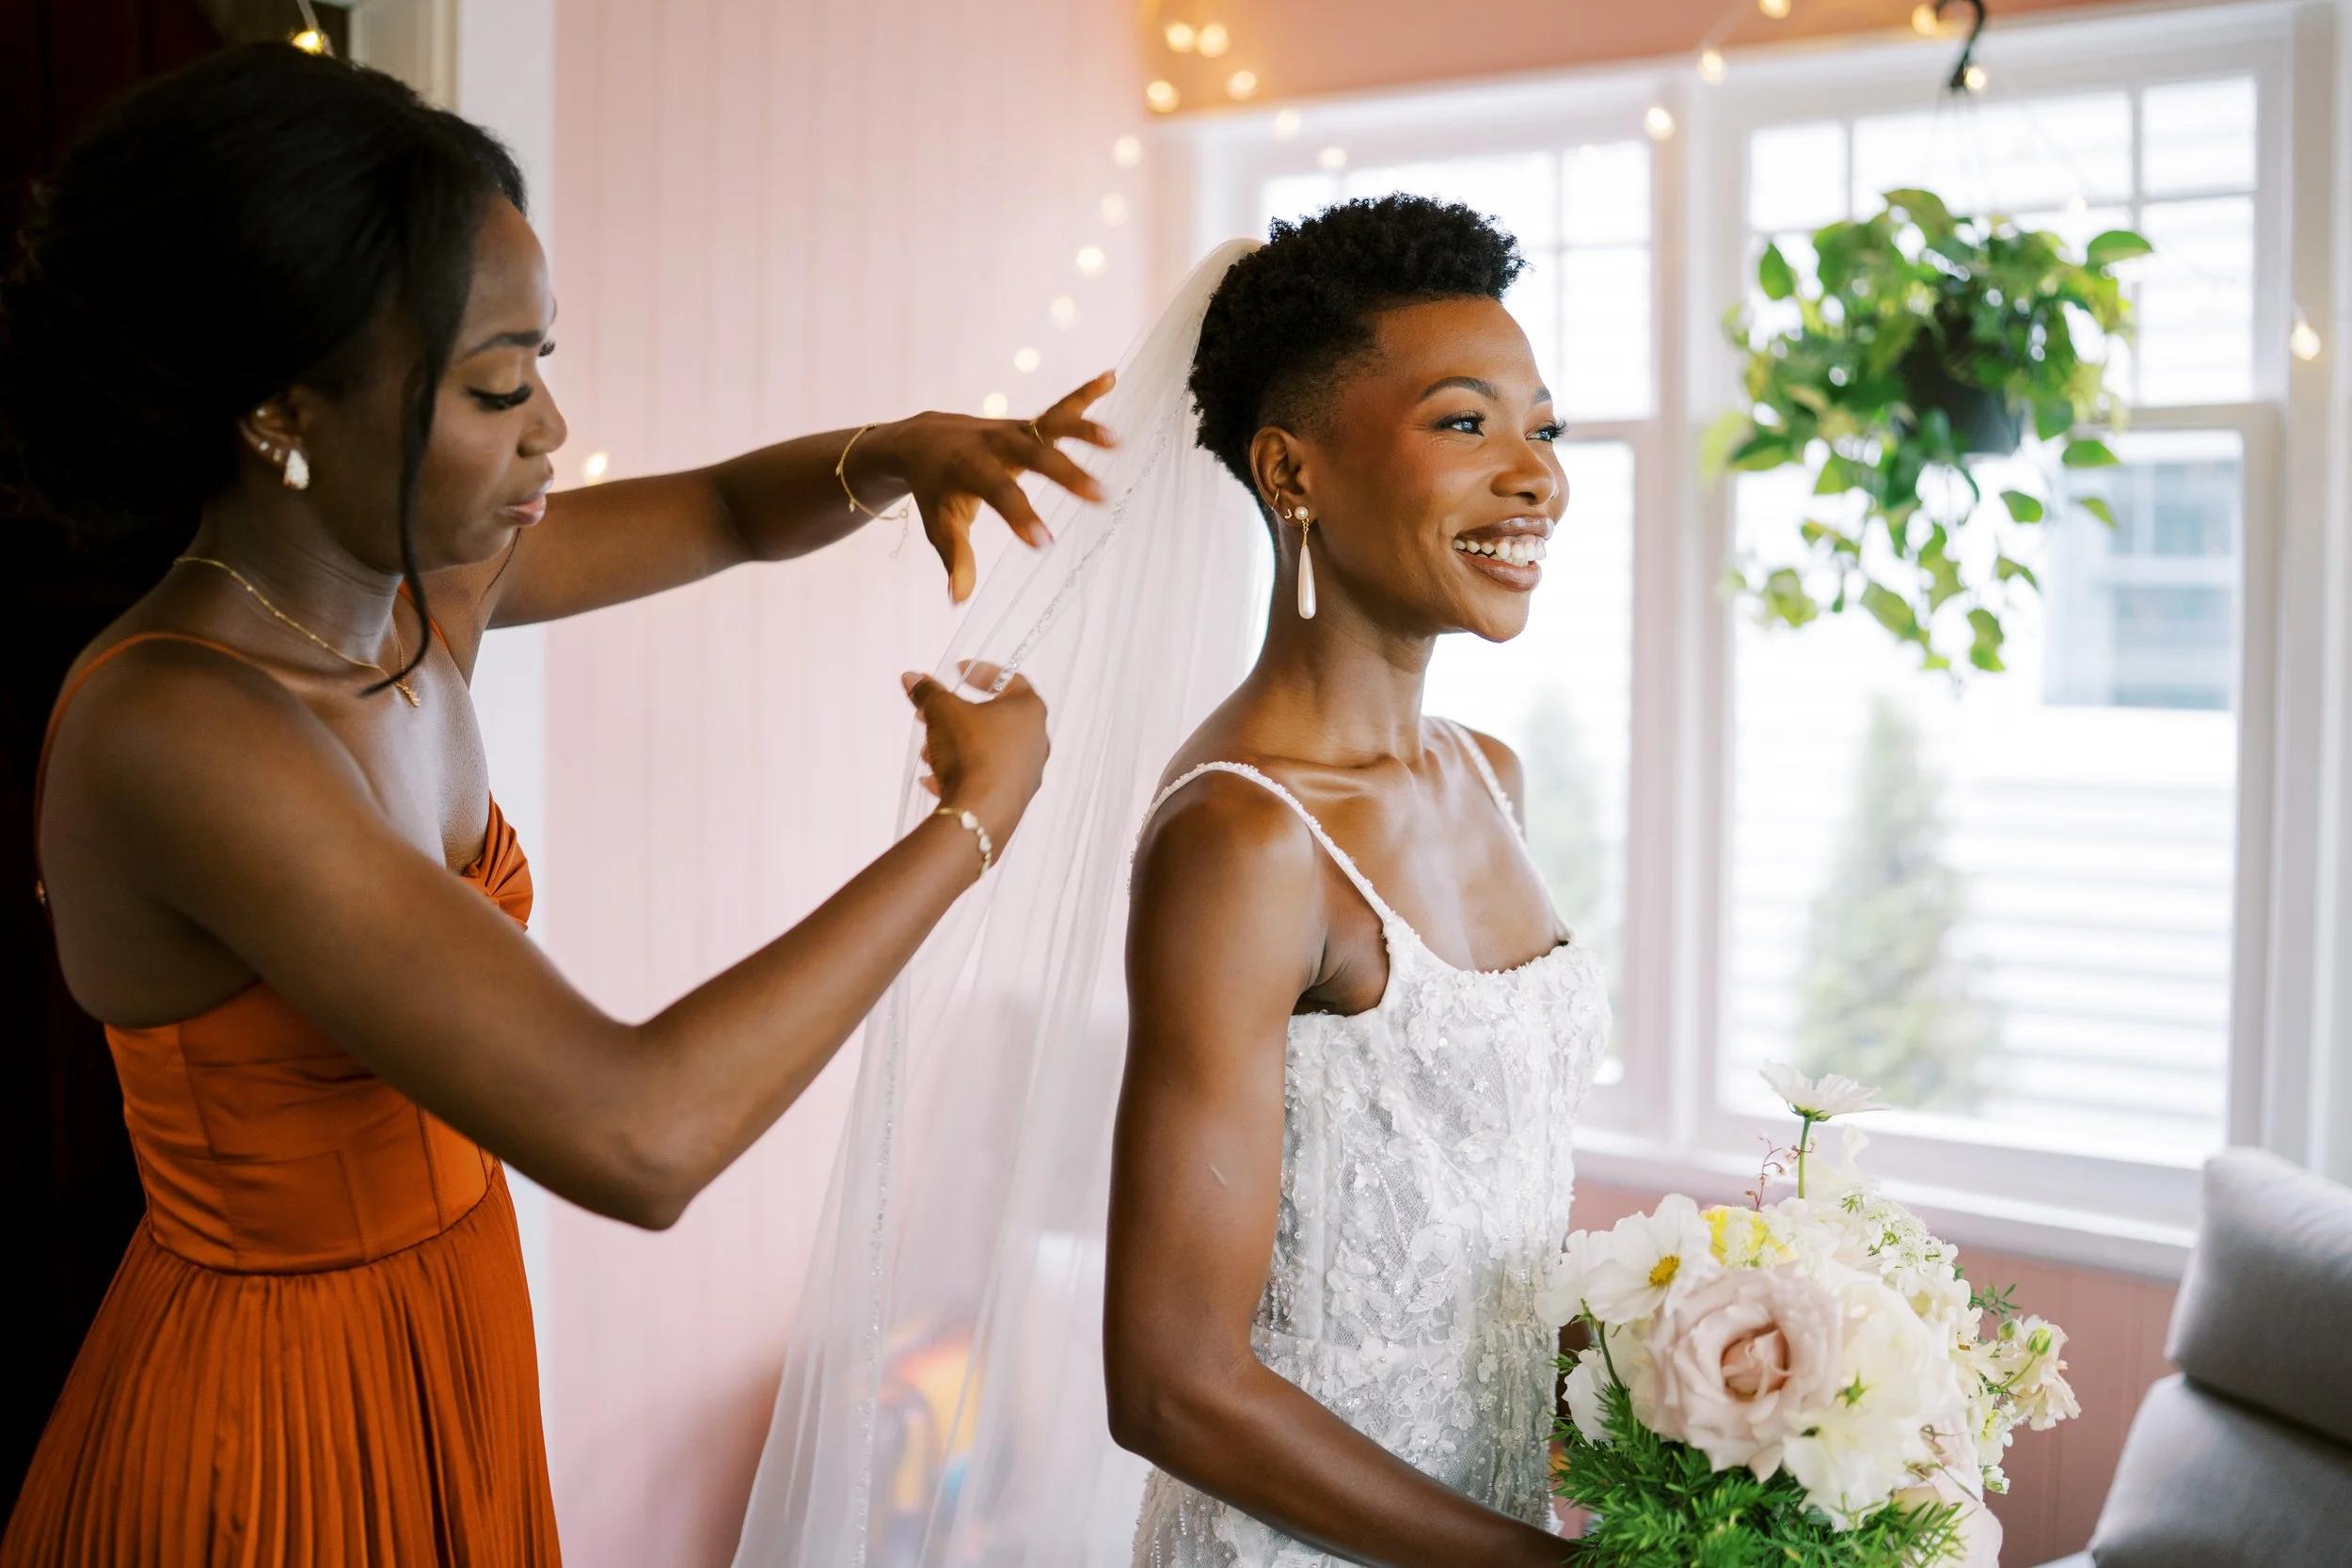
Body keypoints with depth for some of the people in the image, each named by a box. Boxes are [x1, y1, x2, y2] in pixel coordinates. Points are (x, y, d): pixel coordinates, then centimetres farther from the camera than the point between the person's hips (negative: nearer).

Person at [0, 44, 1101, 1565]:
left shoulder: (425, 580, -6)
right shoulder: (173, 732, -30)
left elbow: (731, 512, 12)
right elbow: (639, 1138, -37)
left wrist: (898, 455, -11)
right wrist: (973, 814, -26)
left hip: (447, 1356, 8)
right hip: (275, 1438, -7)